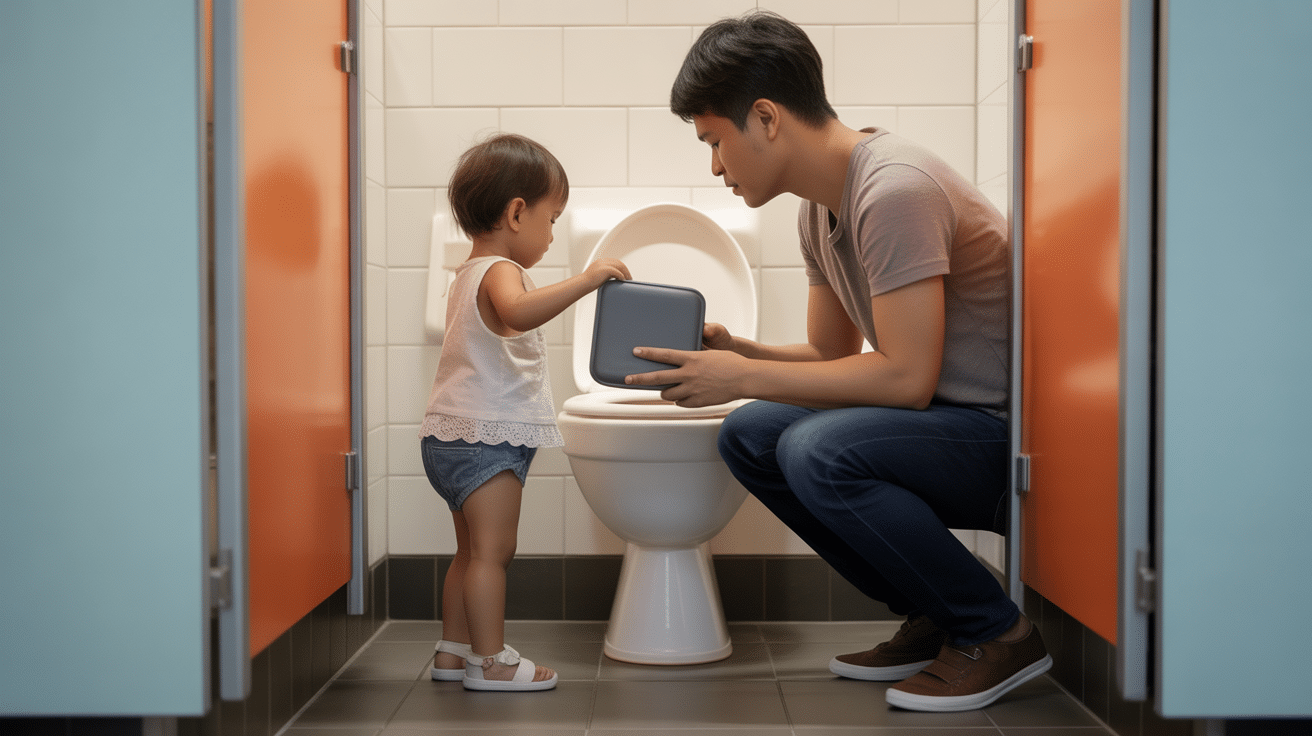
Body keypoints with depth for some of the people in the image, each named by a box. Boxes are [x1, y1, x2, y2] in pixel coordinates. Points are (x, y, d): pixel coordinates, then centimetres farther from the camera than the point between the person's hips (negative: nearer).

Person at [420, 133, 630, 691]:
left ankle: (453, 650, 23)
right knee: (492, 550, -7)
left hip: (457, 437, 11)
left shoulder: (471, 273, 20)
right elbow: (519, 311, -39)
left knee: (472, 551, 16)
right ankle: (490, 661, -3)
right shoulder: (500, 271, -15)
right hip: (486, 438, -11)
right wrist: (588, 277, -39)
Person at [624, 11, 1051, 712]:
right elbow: (832, 356, 17)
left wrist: (742, 376, -20)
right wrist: (734, 352, -1)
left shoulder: (894, 190, -22)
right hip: (943, 426, 9)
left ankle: (996, 634, -9)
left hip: (1013, 440, -9)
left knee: (817, 451, -29)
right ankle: (930, 619, 8)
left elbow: (905, 377, -26)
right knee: (749, 435, 2)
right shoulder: (821, 207, 9)